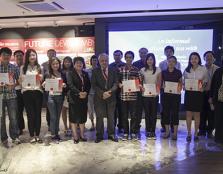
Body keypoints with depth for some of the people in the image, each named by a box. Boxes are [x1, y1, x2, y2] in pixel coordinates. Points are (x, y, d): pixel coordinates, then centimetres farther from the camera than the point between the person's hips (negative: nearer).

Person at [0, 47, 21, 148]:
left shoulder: (14, 67, 5)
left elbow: (18, 81, 8)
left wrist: (13, 85, -11)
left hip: (11, 95, 1)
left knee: (13, 117, 4)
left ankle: (14, 137, 18)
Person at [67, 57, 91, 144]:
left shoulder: (85, 74, 15)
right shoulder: (70, 73, 1)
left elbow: (89, 85, 8)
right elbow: (70, 85, -12)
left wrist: (86, 92, -11)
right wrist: (79, 93, -22)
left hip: (84, 98, 4)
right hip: (74, 98, -4)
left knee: (83, 117, 8)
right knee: (74, 117, -1)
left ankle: (82, 135, 17)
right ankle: (75, 136, 4)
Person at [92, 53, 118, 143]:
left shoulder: (113, 71, 8)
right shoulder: (95, 71, 3)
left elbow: (115, 83, 1)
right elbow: (94, 85, -4)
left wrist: (110, 91, -17)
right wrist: (102, 93, -16)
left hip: (111, 97, 1)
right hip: (99, 97, -1)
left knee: (111, 117, 7)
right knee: (99, 117, 3)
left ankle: (111, 134, 21)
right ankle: (99, 136, 16)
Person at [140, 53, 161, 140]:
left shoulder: (158, 70, 4)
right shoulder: (142, 70, 4)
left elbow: (159, 83, 2)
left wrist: (157, 91, -12)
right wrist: (141, 87, -13)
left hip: (154, 95, 0)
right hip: (145, 95, 0)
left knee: (154, 113, 2)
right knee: (147, 113, 4)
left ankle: (153, 131, 11)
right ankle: (148, 131, 13)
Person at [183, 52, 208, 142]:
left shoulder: (203, 69, -1)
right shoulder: (187, 70, 5)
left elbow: (205, 81, 7)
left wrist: (202, 87, -10)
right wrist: (185, 87, -6)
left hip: (198, 93, -1)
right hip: (189, 93, 1)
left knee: (197, 114, 7)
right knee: (188, 114, 3)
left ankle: (196, 133, 20)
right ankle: (189, 133, 14)